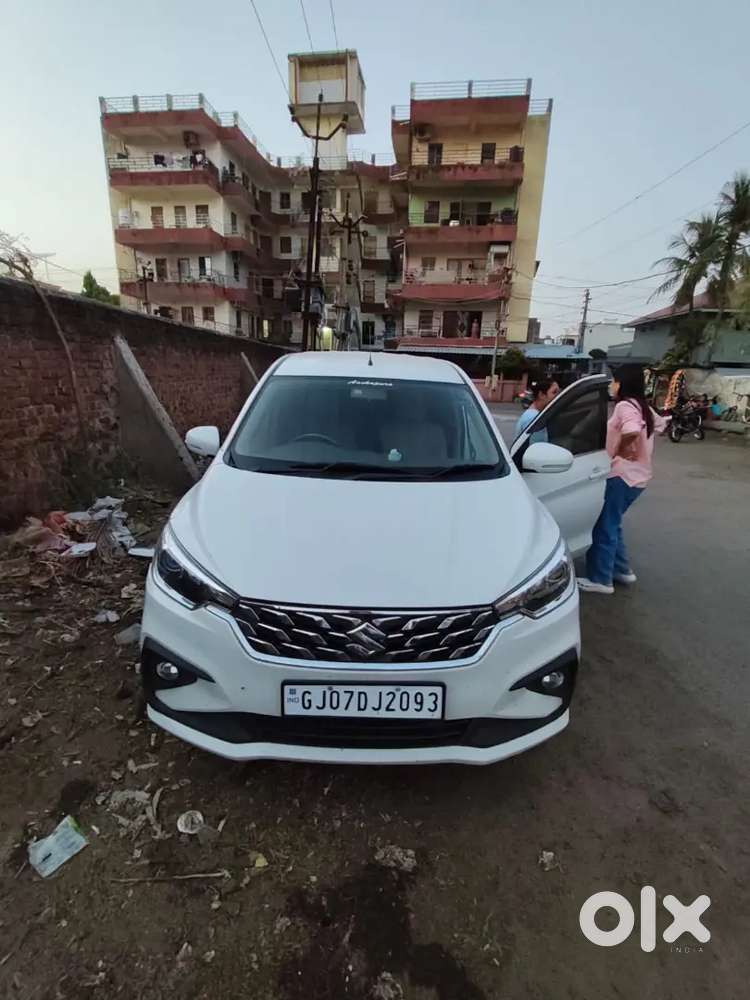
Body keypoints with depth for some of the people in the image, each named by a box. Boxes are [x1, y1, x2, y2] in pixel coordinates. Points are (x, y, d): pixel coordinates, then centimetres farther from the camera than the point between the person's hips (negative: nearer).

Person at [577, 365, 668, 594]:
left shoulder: (625, 406, -16)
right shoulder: (643, 407, 13)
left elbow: (632, 431, -35)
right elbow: (660, 424, 30)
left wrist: (618, 453, -19)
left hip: (621, 476, -10)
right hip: (637, 477, 10)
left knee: (603, 527, -1)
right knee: (612, 524, 21)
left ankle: (600, 579, 6)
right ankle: (622, 570, 29)